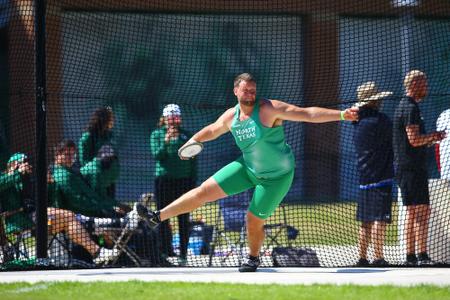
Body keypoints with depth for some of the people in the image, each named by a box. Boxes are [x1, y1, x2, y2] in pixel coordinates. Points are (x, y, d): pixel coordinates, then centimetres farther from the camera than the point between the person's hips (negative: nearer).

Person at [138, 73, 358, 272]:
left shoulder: (269, 109, -23)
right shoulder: (231, 117, -4)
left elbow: (307, 114, -27)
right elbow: (212, 130, 18)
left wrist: (341, 115, -33)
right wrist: (193, 141, 7)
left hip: (277, 177, -5)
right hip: (248, 167, 5)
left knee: (254, 220, -1)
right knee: (205, 191, -1)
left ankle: (253, 258, 29)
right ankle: (158, 217, 7)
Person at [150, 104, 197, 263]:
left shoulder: (186, 136, 9)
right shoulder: (157, 134, 7)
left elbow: (193, 160, 10)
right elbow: (157, 156, -4)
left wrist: (194, 182, 4)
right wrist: (165, 142, -19)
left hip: (184, 180, 1)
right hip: (164, 179, -1)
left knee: (183, 218, 0)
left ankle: (183, 252, 2)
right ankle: (165, 249, 4)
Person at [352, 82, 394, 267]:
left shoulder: (358, 123, 12)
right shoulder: (379, 120, -11)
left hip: (363, 179, 7)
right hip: (381, 177, -7)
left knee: (365, 221, 10)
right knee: (380, 219, -8)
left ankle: (362, 257, 11)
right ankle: (378, 257, -12)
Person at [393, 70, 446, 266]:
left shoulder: (403, 107, 20)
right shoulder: (411, 108, -13)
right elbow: (414, 139, -21)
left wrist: (430, 139, 16)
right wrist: (434, 136, -6)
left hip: (404, 167, 10)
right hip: (412, 168, -10)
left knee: (412, 213, 11)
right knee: (422, 211, -13)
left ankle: (411, 256, 11)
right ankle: (422, 255, -17)